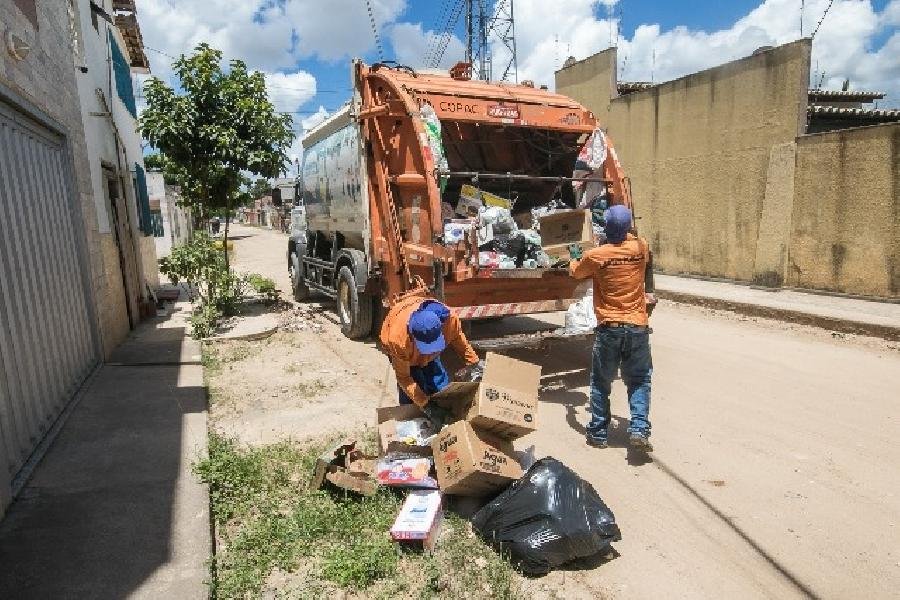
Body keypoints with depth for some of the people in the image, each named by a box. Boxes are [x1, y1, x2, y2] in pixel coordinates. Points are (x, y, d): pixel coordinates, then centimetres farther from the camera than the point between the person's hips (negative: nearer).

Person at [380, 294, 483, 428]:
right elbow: (403, 377, -31)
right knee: (410, 397, -14)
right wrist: (426, 406, -34)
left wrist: (474, 362, -3)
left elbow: (458, 339, -12)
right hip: (405, 352, -3)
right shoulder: (399, 339, -46)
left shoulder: (449, 318, -39)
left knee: (442, 388, 1)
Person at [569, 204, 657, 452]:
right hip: (638, 326, 2)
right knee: (639, 380, 14)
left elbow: (575, 272, 14)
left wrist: (574, 255, 35)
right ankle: (639, 429, 1)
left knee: (601, 382, 13)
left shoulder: (594, 256, -8)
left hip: (609, 328, -2)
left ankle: (598, 433, 20)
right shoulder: (640, 247, 0)